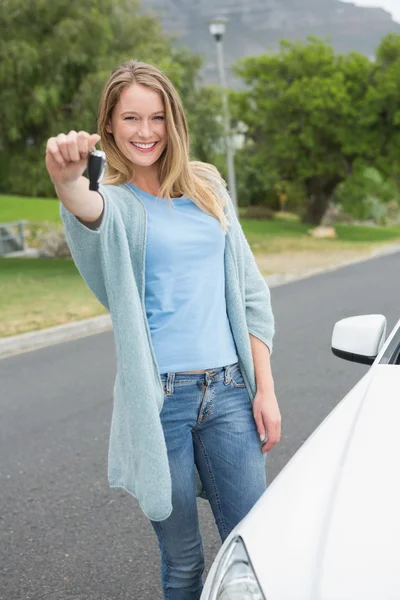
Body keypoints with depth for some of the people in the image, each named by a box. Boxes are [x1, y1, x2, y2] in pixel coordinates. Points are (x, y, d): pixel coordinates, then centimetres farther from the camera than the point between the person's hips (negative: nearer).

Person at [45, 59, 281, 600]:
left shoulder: (208, 188, 9)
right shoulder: (116, 201, -3)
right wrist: (68, 181, -55)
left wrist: (265, 388, 6)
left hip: (230, 392, 3)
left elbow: (248, 292, 12)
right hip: (160, 401, -3)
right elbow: (93, 214, -31)